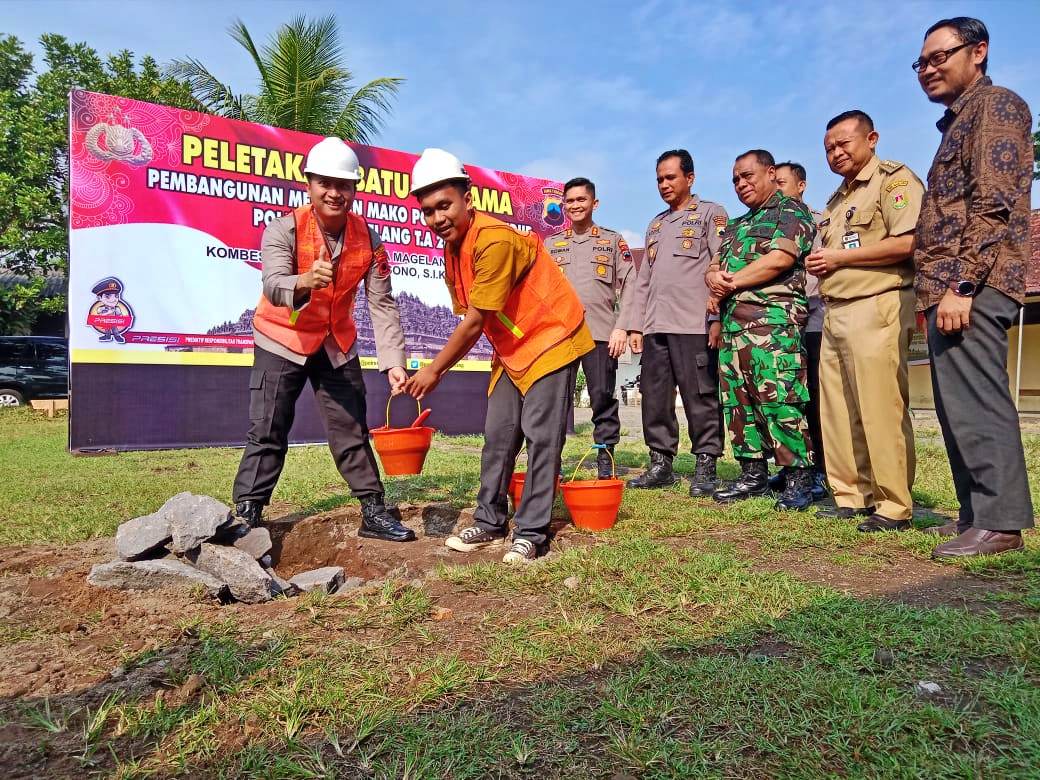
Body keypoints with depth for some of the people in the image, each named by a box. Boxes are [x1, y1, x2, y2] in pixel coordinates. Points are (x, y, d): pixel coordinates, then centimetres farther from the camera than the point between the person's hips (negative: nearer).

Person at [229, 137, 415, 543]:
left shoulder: (368, 240, -11)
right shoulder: (283, 229, -19)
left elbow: (383, 306, -11)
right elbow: (273, 285, -35)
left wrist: (393, 361, -21)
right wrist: (306, 281, -58)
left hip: (337, 344, 3)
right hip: (283, 341, -3)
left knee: (352, 429, 6)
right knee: (267, 432, -1)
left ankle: (373, 511, 15)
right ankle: (245, 514, 12)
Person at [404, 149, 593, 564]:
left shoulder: (495, 240, -26)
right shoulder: (452, 248, 2)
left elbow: (476, 321, -23)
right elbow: (469, 319, 3)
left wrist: (435, 369, -13)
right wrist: (438, 368, -6)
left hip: (551, 339, -8)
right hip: (512, 349, 9)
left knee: (541, 436, -7)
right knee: (498, 435, 9)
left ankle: (530, 533, 2)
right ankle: (490, 522, 21)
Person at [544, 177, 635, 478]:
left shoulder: (613, 241, 11)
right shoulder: (551, 245, 17)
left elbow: (628, 287, 5)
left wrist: (622, 327, -5)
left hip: (600, 332, -2)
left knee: (603, 397, 0)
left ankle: (605, 462, 8)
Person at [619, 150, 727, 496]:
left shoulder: (711, 214, 6)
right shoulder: (656, 224, 24)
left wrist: (718, 318, -14)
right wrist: (635, 324, 14)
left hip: (695, 324, -6)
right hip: (656, 325, 6)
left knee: (700, 397, -4)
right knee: (655, 397, 5)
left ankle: (705, 467, 4)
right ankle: (661, 464, 13)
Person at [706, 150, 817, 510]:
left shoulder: (791, 210, 4)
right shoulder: (736, 225, 27)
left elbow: (779, 259, -11)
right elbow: (713, 266, 21)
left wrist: (729, 285, -4)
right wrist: (715, 278, -5)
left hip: (773, 317, -8)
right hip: (733, 321, 8)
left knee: (778, 398, -12)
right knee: (737, 399, 6)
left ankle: (799, 477, -4)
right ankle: (753, 475, 13)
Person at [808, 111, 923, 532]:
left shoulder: (895, 179, -1)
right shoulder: (837, 199, 26)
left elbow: (908, 243, -15)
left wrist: (840, 257, -10)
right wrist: (820, 264, 9)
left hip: (877, 308, -9)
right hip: (835, 312, 9)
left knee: (880, 410, -9)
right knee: (838, 411, 6)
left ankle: (894, 506, -2)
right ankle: (851, 496, 13)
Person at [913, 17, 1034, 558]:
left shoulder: (995, 105, -2)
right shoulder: (957, 123, 26)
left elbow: (994, 205, -15)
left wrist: (960, 285, -21)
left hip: (972, 287, -10)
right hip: (949, 289, 10)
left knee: (976, 404, -9)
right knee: (958, 406, 10)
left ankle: (1000, 521, -3)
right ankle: (976, 511, 17)